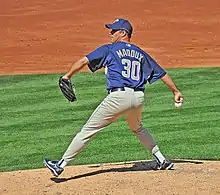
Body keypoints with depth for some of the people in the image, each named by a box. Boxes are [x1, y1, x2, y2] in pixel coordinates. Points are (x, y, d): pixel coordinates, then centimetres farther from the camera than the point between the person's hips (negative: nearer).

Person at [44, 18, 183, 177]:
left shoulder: (109, 49, 7)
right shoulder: (141, 53, 20)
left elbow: (84, 61, -1)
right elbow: (162, 73, 20)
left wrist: (67, 76, 8)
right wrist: (176, 91, 27)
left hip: (118, 97, -5)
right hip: (139, 98, 6)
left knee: (89, 129, 0)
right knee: (138, 129, 33)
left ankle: (61, 165, 1)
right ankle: (162, 161, 28)